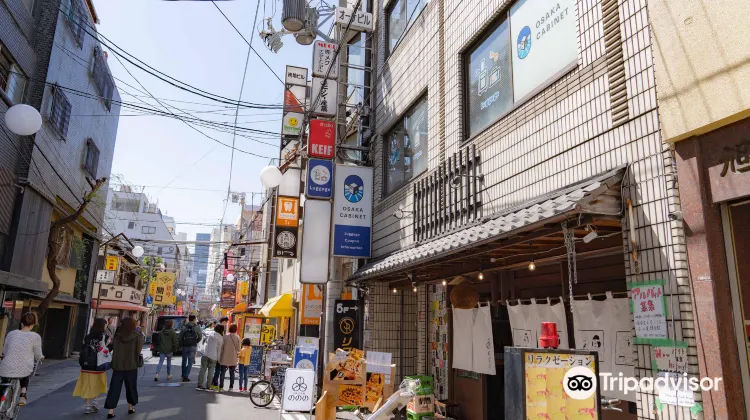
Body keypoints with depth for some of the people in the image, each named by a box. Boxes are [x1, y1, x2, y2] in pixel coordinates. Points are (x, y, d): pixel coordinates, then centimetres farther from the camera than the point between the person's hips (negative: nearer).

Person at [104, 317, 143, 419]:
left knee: (114, 388, 5)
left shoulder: (117, 336, -4)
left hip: (117, 366, 1)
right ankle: (131, 407, 26)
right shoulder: (137, 337, -10)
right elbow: (139, 351, -8)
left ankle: (111, 411, 1)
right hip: (131, 367, -1)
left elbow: (113, 349, 4)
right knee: (131, 387, 15)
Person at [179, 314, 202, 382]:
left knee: (184, 361, 20)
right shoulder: (196, 327, -5)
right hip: (193, 346, -2)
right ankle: (186, 376, -5)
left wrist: (181, 344, 8)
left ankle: (183, 375, 30)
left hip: (185, 346, 2)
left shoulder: (184, 327, -1)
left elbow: (180, 336, -4)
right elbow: (200, 337, -5)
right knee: (190, 362, 3)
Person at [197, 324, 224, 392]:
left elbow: (205, 332, 26)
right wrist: (218, 358, 2)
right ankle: (208, 386, 6)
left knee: (202, 370, 8)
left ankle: (199, 385, 10)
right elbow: (219, 349, -4)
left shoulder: (209, 333, 2)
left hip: (205, 354, 2)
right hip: (213, 356, -2)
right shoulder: (221, 338, -4)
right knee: (210, 371, 5)